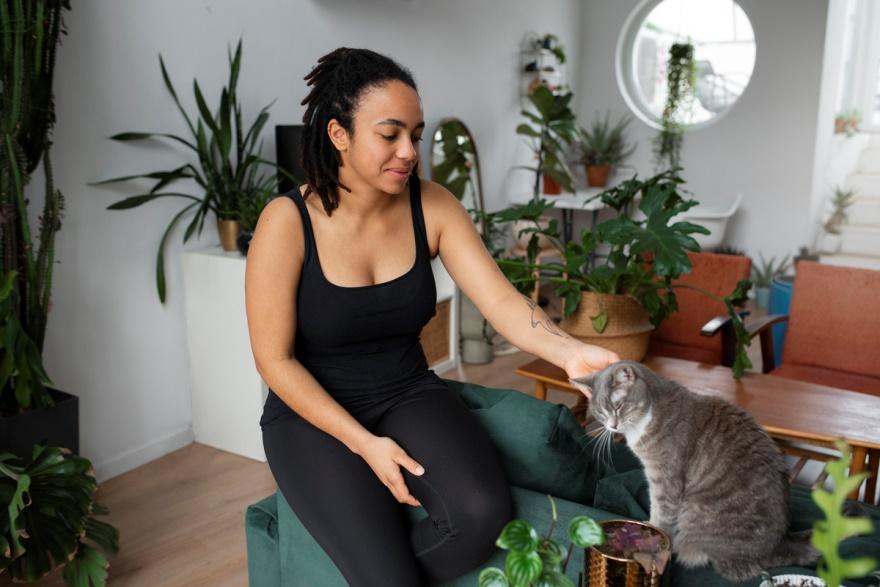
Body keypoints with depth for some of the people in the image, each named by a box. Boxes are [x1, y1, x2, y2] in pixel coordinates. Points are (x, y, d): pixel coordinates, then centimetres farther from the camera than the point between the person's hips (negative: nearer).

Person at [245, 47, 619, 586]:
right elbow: (275, 360, -13)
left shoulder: (432, 206, -7)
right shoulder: (287, 222, -17)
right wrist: (364, 444, -19)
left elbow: (501, 300, -15)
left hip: (409, 397, 4)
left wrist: (570, 352, -35)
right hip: (314, 416, -3)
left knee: (484, 512, -23)